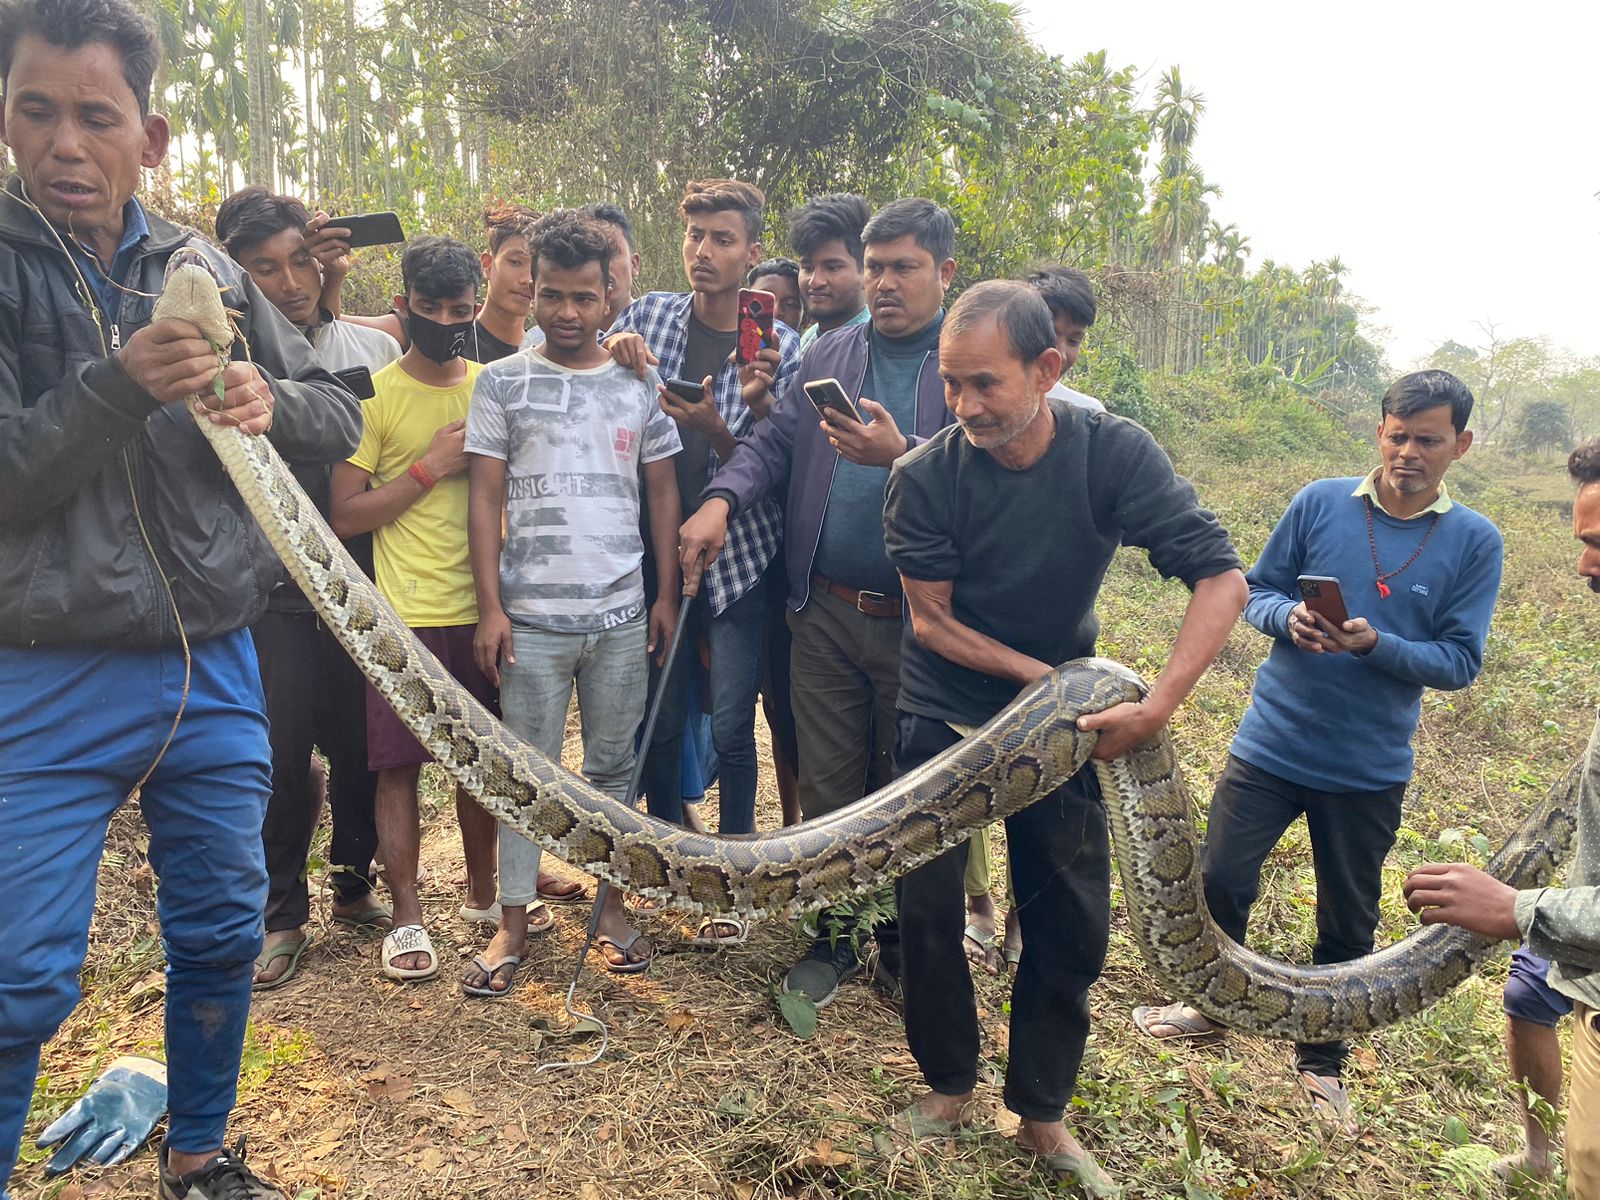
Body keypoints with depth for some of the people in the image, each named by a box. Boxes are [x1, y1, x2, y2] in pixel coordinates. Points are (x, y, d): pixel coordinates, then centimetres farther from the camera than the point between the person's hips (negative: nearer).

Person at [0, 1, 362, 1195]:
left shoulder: (208, 274, 5)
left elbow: (343, 418, 9)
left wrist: (271, 399, -12)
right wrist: (122, 386, -26)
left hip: (215, 671, 4)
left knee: (223, 939, 16)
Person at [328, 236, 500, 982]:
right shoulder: (375, 393, -4)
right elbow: (345, 515, -8)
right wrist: (431, 466, -13)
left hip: (483, 605, 4)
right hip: (407, 612, -3)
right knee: (400, 765, 2)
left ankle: (482, 889, 31)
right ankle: (406, 916, 17)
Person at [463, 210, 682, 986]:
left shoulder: (639, 386, 7)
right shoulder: (502, 383, 2)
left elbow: (663, 493, 9)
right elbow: (486, 500, 1)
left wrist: (667, 596, 5)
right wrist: (489, 607, -5)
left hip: (622, 615, 2)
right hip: (531, 616, -1)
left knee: (614, 764, 11)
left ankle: (612, 903, 24)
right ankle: (514, 923, 15)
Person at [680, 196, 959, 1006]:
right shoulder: (828, 355, 11)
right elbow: (774, 441, 3)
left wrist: (899, 455, -30)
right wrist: (722, 499, -15)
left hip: (921, 619, -3)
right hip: (825, 611, 3)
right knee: (827, 784, 11)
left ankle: (903, 941, 31)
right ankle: (835, 936, 28)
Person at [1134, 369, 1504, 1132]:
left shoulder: (1474, 542, -6)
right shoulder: (1321, 503, -5)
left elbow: (1460, 662, -8)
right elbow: (1256, 590, 2)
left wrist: (1375, 644, -25)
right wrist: (1288, 617, -20)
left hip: (1371, 770, 0)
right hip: (1271, 745, 0)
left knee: (1349, 924, 14)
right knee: (1219, 882, 8)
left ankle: (1322, 1061, 36)